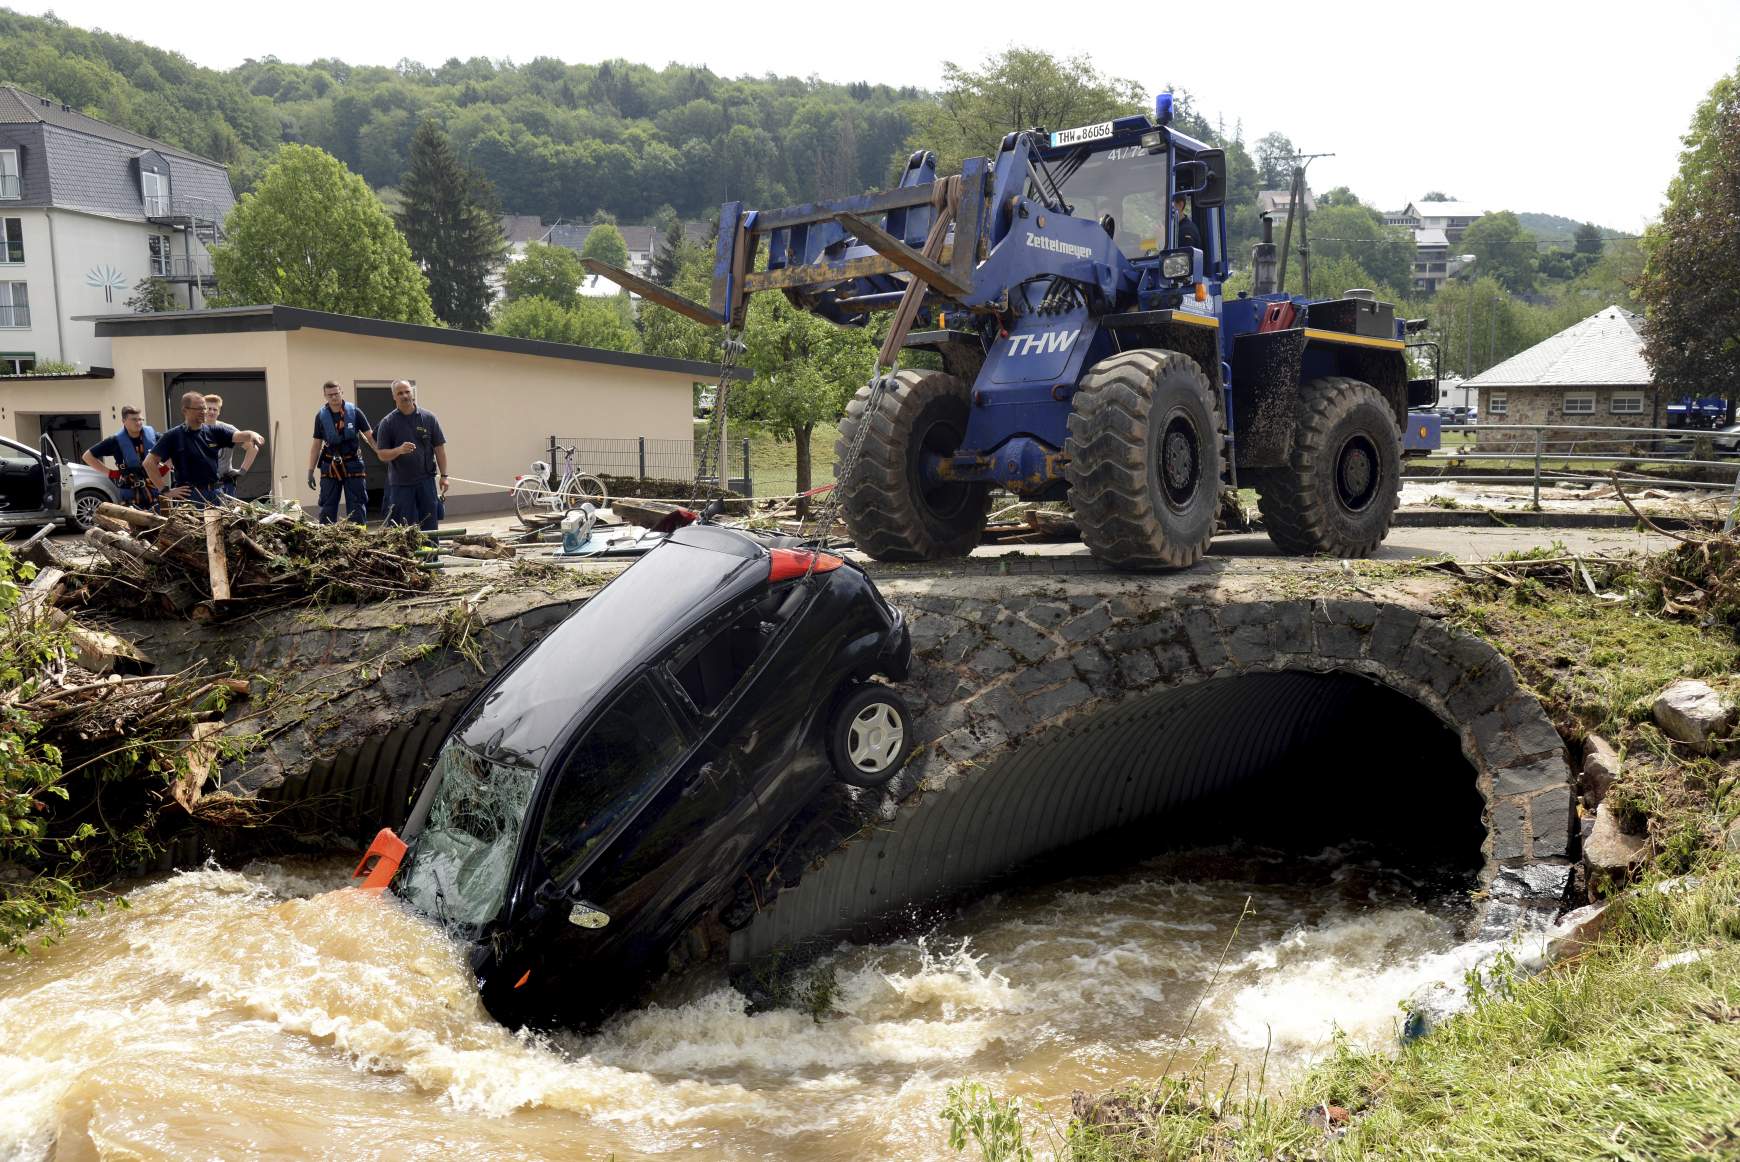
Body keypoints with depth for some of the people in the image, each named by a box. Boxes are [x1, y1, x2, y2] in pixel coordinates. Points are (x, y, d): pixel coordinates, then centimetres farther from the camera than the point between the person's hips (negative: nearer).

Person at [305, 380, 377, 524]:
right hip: (330, 467, 2)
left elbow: (369, 435, -3)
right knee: (327, 508, 5)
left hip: (353, 465, -2)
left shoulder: (354, 412, -3)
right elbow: (316, 445, 8)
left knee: (357, 507, 1)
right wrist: (310, 471, 5)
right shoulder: (321, 416, 3)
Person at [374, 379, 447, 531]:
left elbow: (439, 448, 6)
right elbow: (381, 454, -1)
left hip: (426, 480, 1)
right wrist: (399, 450, -21)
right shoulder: (387, 423, 1)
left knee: (430, 527, 4)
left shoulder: (428, 418, 4)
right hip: (400, 484, -1)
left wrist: (443, 475, 1)